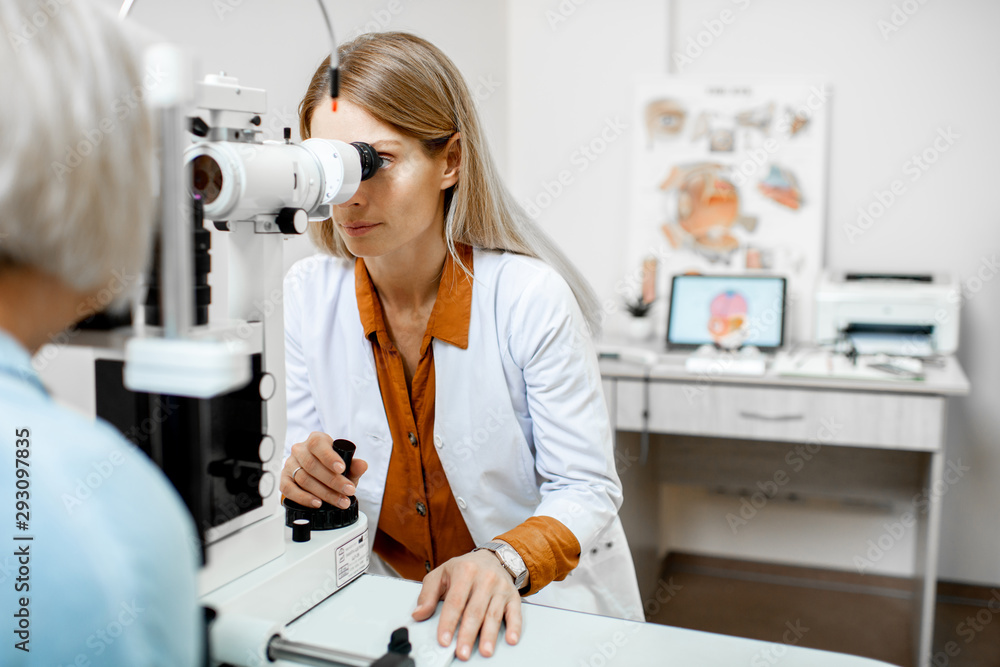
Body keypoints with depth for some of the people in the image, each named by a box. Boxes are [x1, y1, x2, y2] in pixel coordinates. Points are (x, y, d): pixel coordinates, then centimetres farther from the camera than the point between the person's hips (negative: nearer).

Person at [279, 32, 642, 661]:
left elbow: (586, 489, -11)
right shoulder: (306, 294, -4)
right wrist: (300, 480, -17)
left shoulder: (530, 296, -16)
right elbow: (304, 463, 5)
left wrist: (505, 560, -29)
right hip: (382, 602, 3)